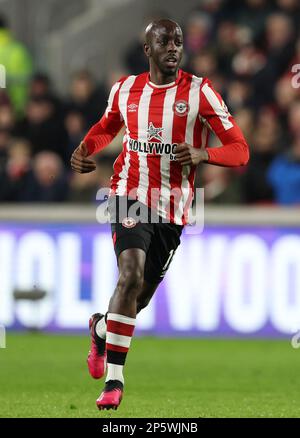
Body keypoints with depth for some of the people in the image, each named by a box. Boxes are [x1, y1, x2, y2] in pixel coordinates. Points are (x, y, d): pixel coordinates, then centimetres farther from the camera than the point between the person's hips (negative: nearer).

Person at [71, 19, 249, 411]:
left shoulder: (199, 92, -5)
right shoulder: (125, 90, 4)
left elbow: (240, 150, -6)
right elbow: (107, 127, 26)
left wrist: (202, 154, -26)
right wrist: (85, 149, 4)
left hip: (172, 212, 1)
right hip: (130, 197, -1)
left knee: (140, 297, 9)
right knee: (131, 275, -24)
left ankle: (101, 327, 45)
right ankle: (114, 380, -19)